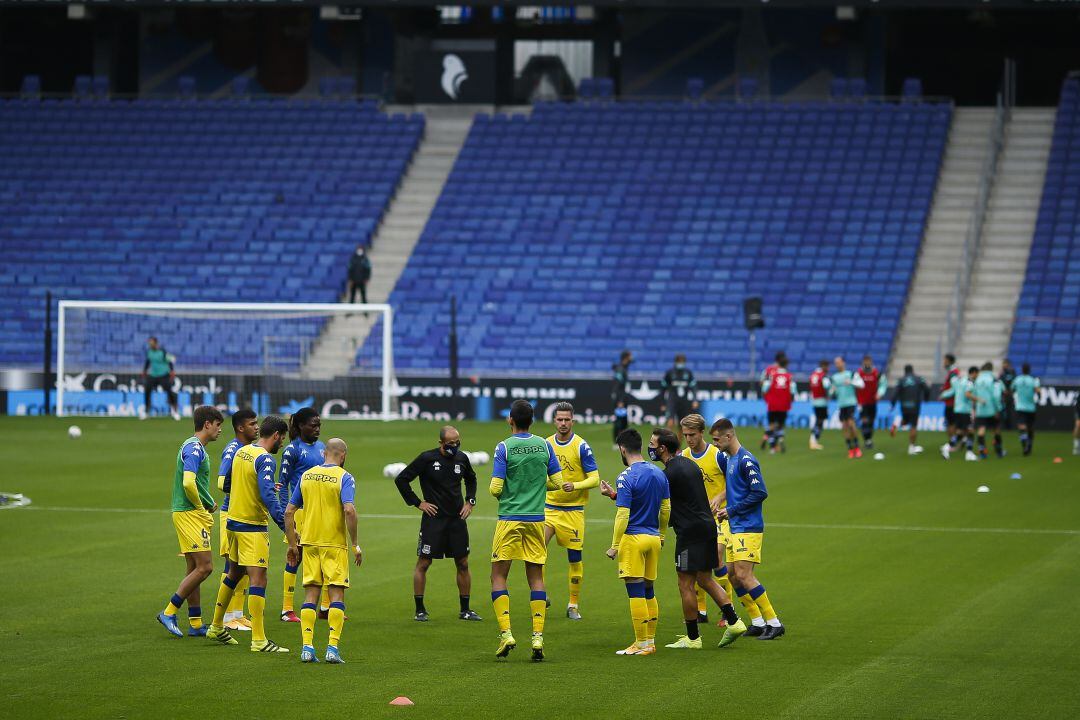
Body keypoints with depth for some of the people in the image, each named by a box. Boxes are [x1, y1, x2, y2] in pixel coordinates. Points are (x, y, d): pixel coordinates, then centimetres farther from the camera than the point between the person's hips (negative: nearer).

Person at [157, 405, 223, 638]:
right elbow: (188, 483, -26)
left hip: (195, 514, 10)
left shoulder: (194, 447, 17)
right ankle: (169, 612, -7)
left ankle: (195, 623, 13)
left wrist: (209, 504, 15)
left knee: (194, 569, 11)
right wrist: (202, 505, -12)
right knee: (204, 567, -11)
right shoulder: (194, 448, -15)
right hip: (190, 514, -10)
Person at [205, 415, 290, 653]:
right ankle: (258, 640, -12)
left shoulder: (240, 452, 9)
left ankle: (217, 627, 34)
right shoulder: (265, 459, -17)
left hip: (234, 521, 9)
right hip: (253, 526, -9)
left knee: (234, 573, 23)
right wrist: (285, 524, -28)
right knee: (258, 579, -9)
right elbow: (268, 496, -26)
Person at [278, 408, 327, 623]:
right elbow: (283, 483, -8)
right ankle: (287, 610, 6)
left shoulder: (322, 447, 12)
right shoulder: (292, 450, -7)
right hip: (301, 508, -6)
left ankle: (326, 607, 16)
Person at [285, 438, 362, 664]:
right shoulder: (344, 478, -7)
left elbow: (289, 512, 8)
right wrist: (355, 544, -12)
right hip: (335, 544, -4)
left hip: (309, 543, 4)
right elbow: (349, 510, -20)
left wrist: (292, 543, 14)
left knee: (310, 594, 7)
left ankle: (307, 647, 1)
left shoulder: (306, 476, 8)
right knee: (337, 594, 1)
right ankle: (332, 648, -6)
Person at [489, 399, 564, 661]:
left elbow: (495, 489, -13)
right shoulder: (544, 446, 2)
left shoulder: (504, 448, -9)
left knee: (498, 576, 5)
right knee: (536, 578, 8)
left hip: (509, 519, -3)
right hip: (536, 519, 3)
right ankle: (538, 637, 0)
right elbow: (556, 482, 6)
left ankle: (506, 633, -7)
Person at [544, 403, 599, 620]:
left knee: (574, 558, 3)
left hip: (573, 510, -3)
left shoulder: (581, 446, -8)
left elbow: (594, 479, -10)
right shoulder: (546, 444, 5)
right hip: (549, 507, 3)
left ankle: (573, 604, 14)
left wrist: (575, 485, -24)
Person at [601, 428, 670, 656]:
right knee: (648, 591, 14)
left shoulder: (626, 477, -14)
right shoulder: (658, 473, 8)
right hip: (653, 537, 7)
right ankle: (650, 641, 17)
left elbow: (623, 515, -17)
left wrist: (614, 546, -12)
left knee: (636, 592, -3)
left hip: (633, 538, -7)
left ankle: (642, 644, -2)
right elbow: (666, 509, 14)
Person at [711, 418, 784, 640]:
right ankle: (759, 622, 14)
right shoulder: (728, 459, 13)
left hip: (748, 528, -10)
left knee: (744, 575, -13)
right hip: (735, 528, 10)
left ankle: (774, 623, -8)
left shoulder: (746, 460, -15)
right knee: (734, 575, 9)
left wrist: (732, 510, -15)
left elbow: (760, 493, -20)